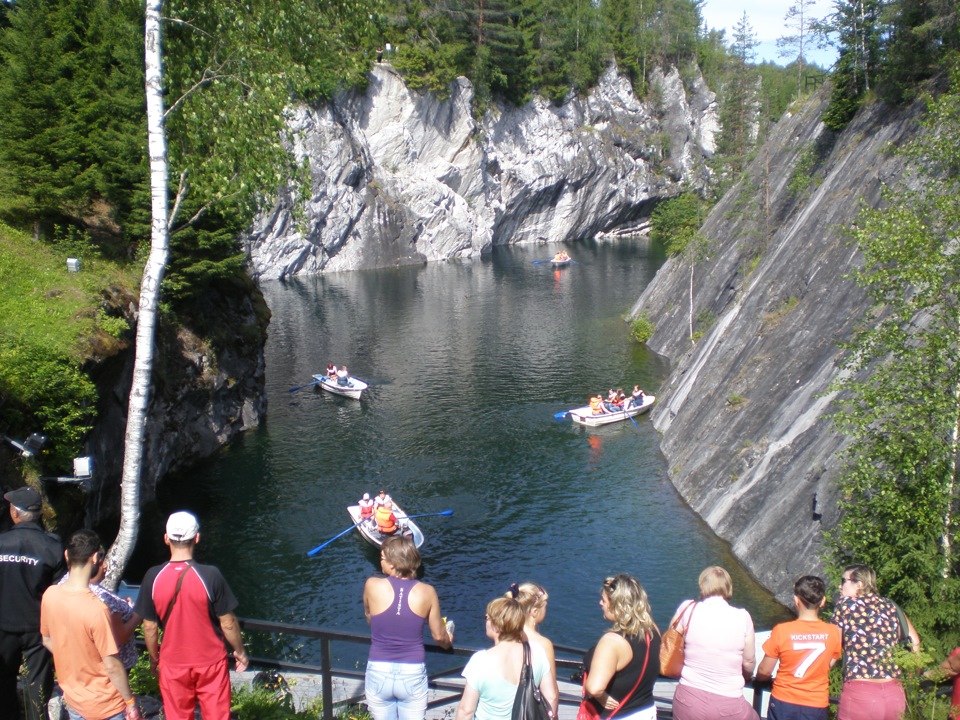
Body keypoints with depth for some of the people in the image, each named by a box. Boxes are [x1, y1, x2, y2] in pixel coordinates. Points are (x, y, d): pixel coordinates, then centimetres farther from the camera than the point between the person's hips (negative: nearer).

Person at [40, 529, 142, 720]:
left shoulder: (50, 595, -11)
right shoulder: (97, 609, -30)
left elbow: (47, 641, 6)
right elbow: (112, 666, -23)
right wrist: (130, 702, -10)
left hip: (72, 699, 6)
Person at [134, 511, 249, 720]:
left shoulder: (153, 577, -14)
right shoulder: (210, 575, -20)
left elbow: (150, 628, -5)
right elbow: (228, 624, -12)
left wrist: (154, 659, 12)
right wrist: (240, 652, 5)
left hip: (173, 665, 2)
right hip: (210, 663, -2)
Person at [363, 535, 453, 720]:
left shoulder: (372, 585, -11)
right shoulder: (427, 592, -9)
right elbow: (439, 636, 1)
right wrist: (448, 640, 25)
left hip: (378, 673, 0)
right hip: (413, 674, 0)